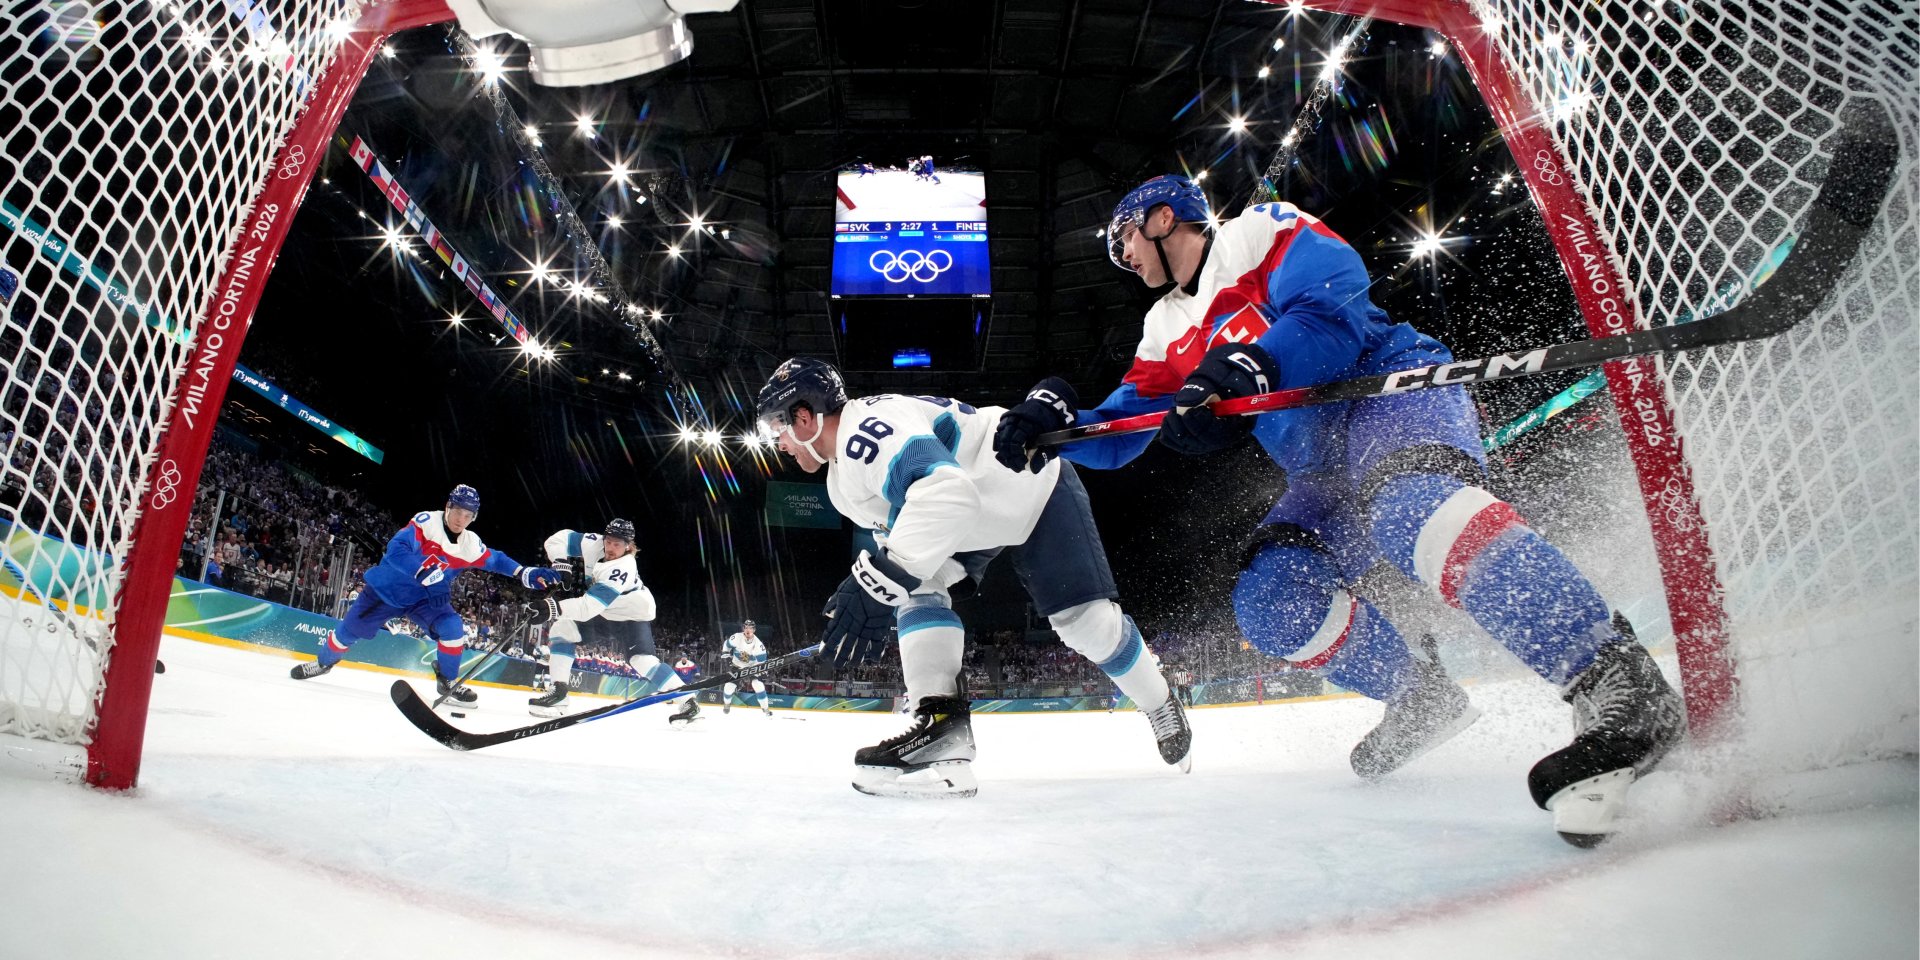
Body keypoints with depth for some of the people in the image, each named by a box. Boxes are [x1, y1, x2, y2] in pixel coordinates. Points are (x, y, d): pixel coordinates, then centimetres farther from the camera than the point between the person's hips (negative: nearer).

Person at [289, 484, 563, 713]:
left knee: (453, 627, -20)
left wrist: (527, 574, -15)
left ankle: (447, 682, -1)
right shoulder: (426, 522, -23)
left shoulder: (470, 544, -9)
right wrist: (426, 573, -44)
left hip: (424, 599, 3)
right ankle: (324, 662, 43)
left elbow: (495, 560, -1)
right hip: (386, 589, -3)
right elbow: (396, 548, -33)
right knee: (348, 631, 9)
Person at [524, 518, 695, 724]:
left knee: (642, 659, -27)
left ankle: (685, 701, -24)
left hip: (633, 616, -7)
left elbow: (589, 606, -42)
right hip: (604, 616, 7)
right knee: (561, 627, -7)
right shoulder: (594, 545, -17)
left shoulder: (624, 568, -35)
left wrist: (554, 607, -51)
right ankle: (557, 693, -4)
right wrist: (562, 565, -20)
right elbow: (558, 540, -8)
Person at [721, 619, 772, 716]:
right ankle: (727, 704, 26)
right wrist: (726, 654, -5)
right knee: (729, 685, -6)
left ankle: (765, 708, 0)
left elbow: (761, 660, -17)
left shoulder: (758, 644, -24)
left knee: (759, 685, -14)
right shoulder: (736, 638, -20)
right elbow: (726, 645, 0)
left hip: (752, 667, -1)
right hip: (737, 666, 1)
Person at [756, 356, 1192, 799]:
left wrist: (879, 577, -51)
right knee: (917, 585, -13)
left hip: (1031, 488, -9)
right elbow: (896, 532, 12)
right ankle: (942, 727, -20)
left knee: (1084, 618, -13)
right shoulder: (842, 483, 3)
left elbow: (946, 492, -47)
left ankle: (1160, 704, 14)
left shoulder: (868, 427, -31)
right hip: (967, 520, 9)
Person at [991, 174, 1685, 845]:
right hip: (1329, 472, 8)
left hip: (1394, 390, -7)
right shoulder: (1169, 334, 20)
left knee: (1406, 511, -39)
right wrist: (1055, 422, -8)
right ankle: (1419, 698, 8)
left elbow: (1334, 309, -18)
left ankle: (1626, 691, -43)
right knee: (1269, 601, -12)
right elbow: (1117, 437, 13)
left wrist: (1239, 370, -32)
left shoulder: (1262, 231, 0)